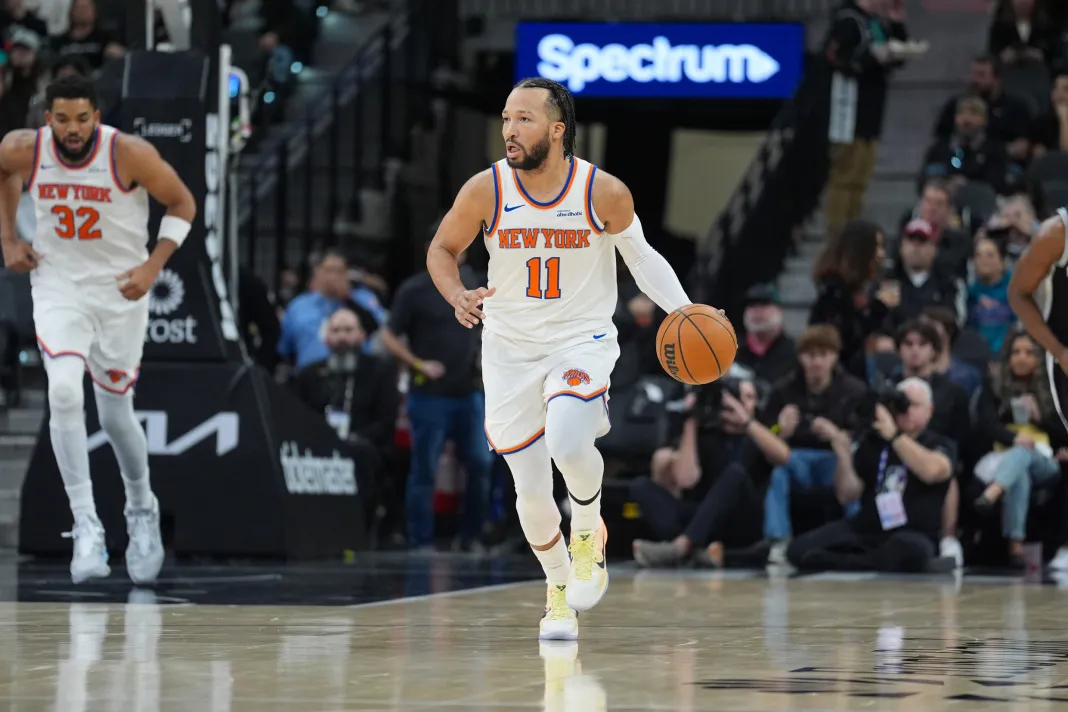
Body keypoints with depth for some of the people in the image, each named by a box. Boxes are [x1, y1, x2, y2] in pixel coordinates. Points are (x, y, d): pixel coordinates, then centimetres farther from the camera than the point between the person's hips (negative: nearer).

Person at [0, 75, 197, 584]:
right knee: (64, 393, -22)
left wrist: (153, 265, -16)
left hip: (120, 290, -1)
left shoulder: (129, 154, -21)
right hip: (58, 286, 1)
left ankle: (142, 510, 38)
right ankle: (85, 528, -19)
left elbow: (182, 203, -6)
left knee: (115, 413, 8)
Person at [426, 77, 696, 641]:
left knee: (568, 444, -30)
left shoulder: (605, 193, -14)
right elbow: (442, 250, 3)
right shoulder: (486, 191, -12)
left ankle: (588, 532, 2)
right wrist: (457, 297, -17)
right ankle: (558, 589, 30)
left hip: (581, 341, -2)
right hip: (509, 350, 2)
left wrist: (684, 311, -9)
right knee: (531, 490, 3)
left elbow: (641, 256, 3)